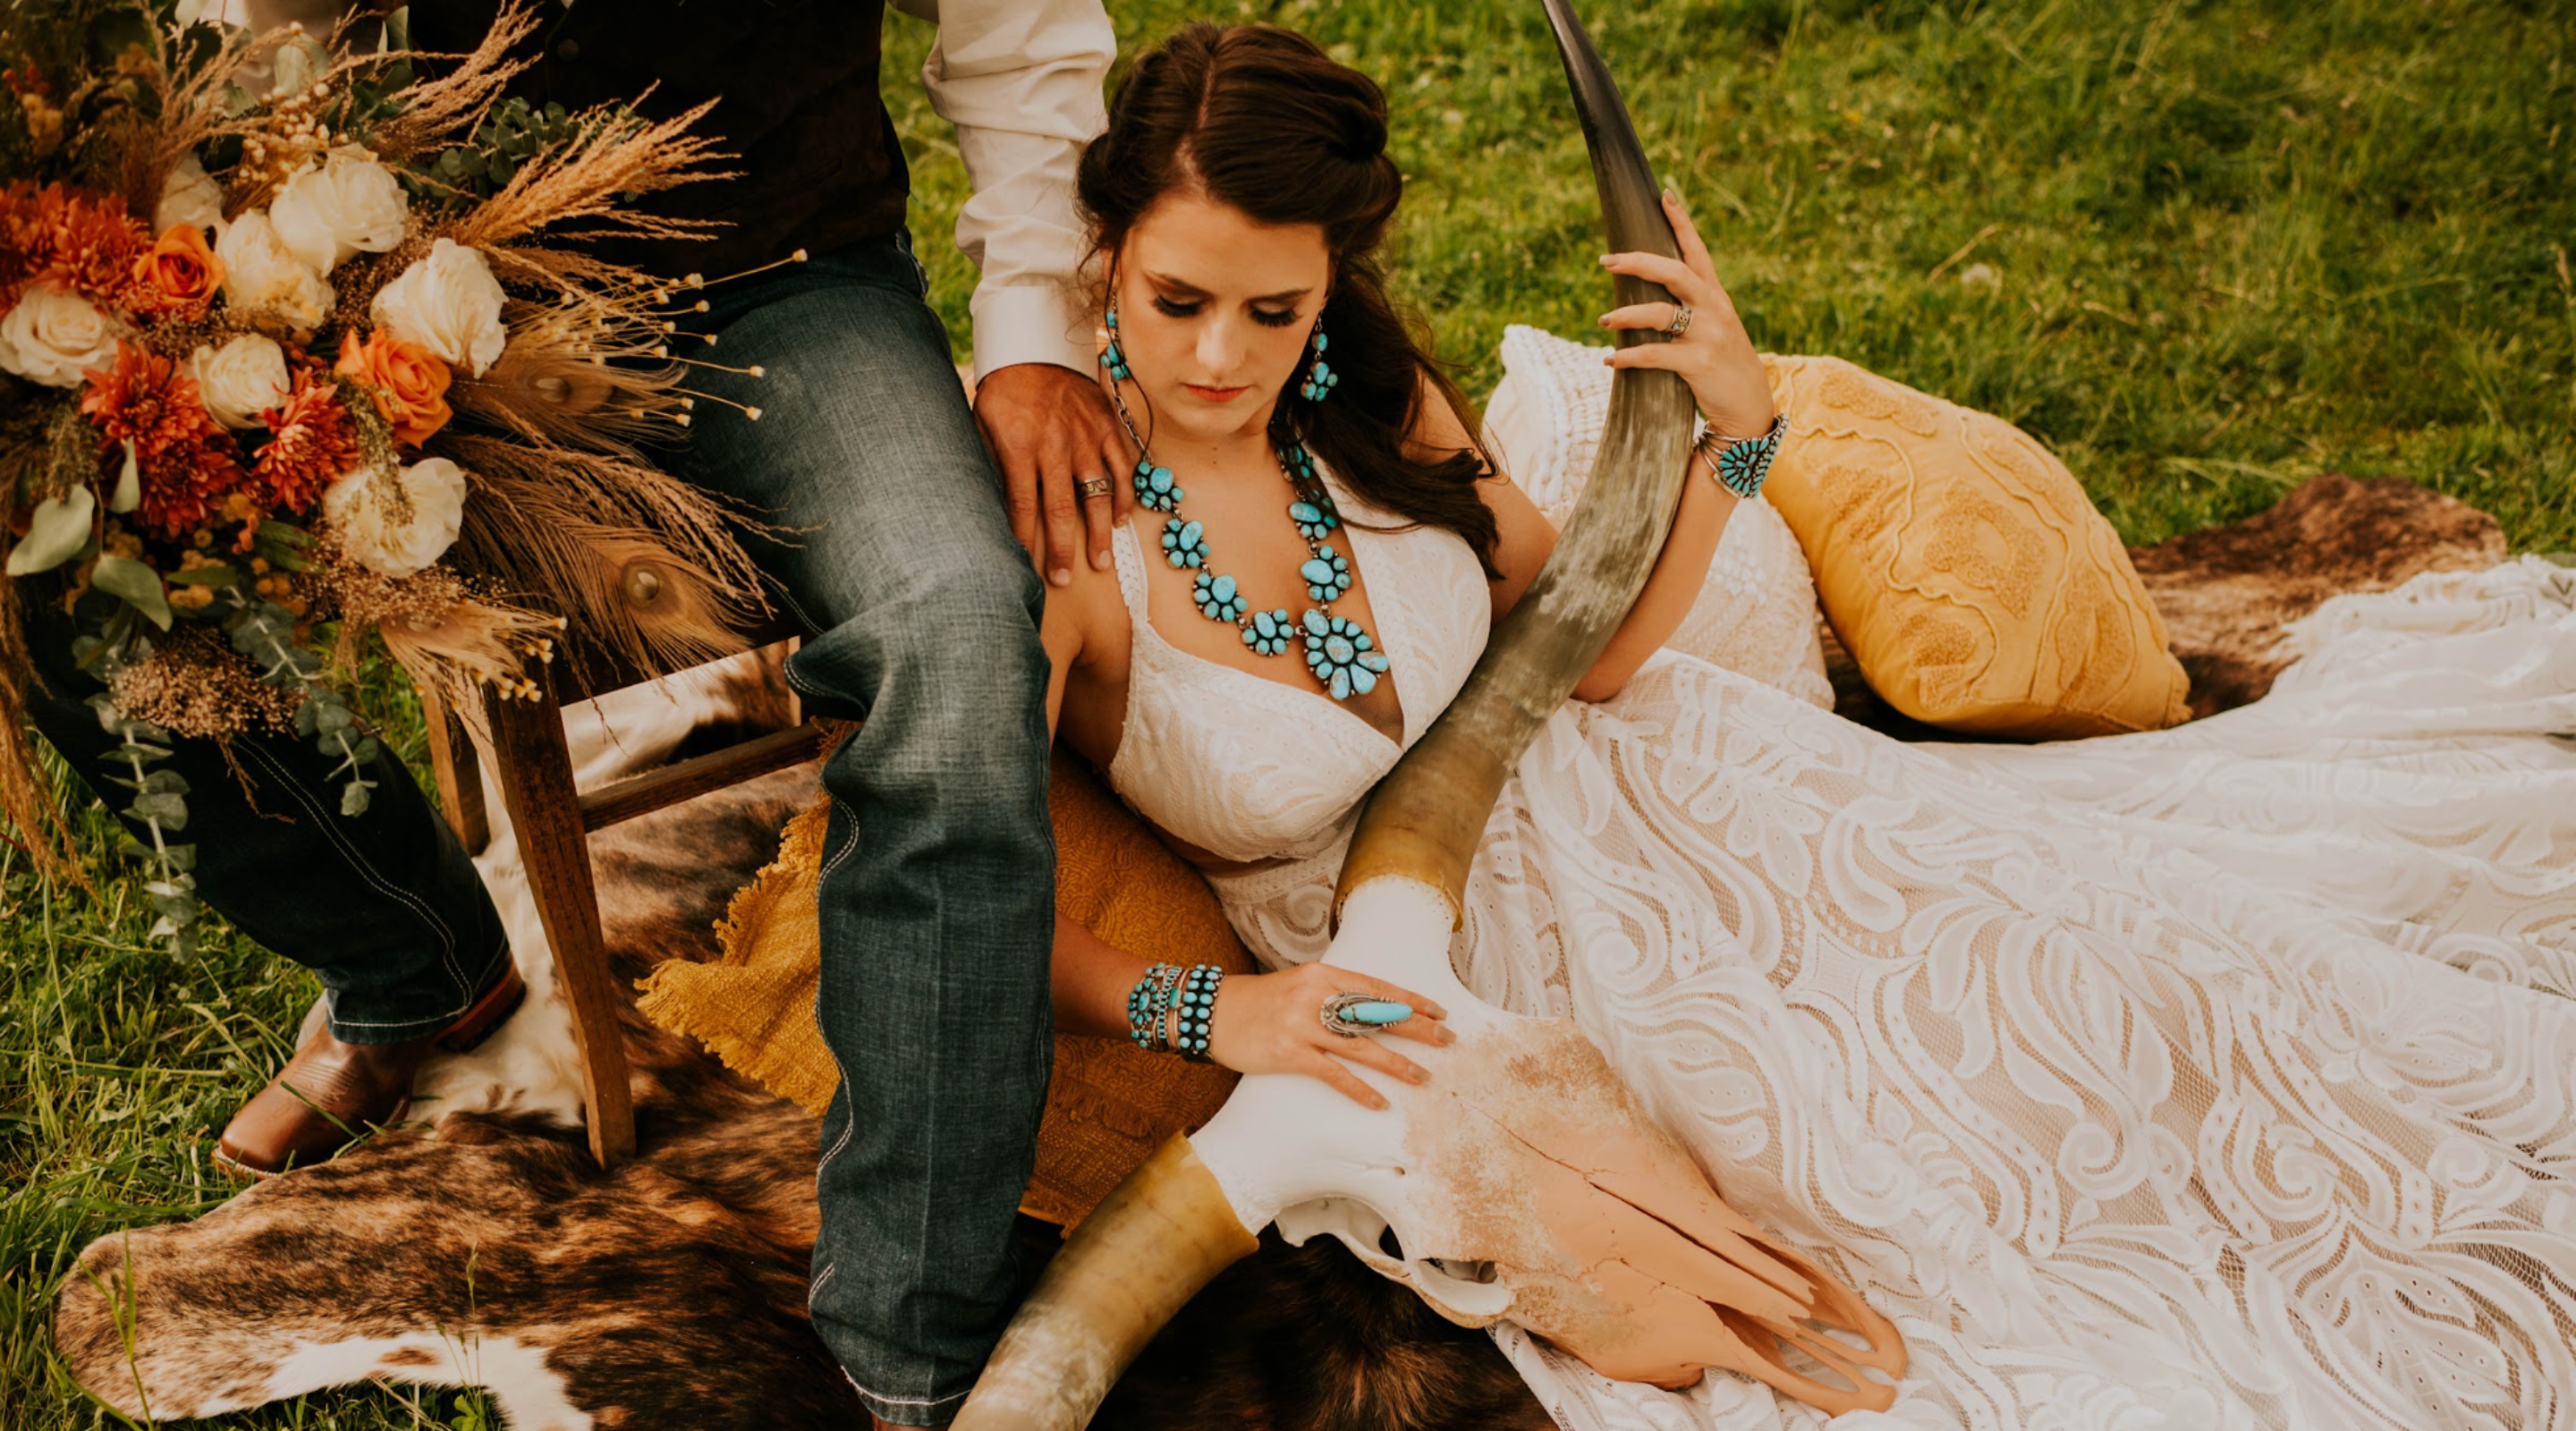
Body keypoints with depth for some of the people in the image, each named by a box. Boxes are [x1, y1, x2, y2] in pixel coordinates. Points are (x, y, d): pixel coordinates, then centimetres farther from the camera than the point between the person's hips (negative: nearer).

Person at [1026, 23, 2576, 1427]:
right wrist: (1203, 1010, -32)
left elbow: (1589, 647, 3)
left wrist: (1734, 436, -11)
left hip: (1597, 794, 4)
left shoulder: (1367, 397, -6)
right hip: (1415, 986, -4)